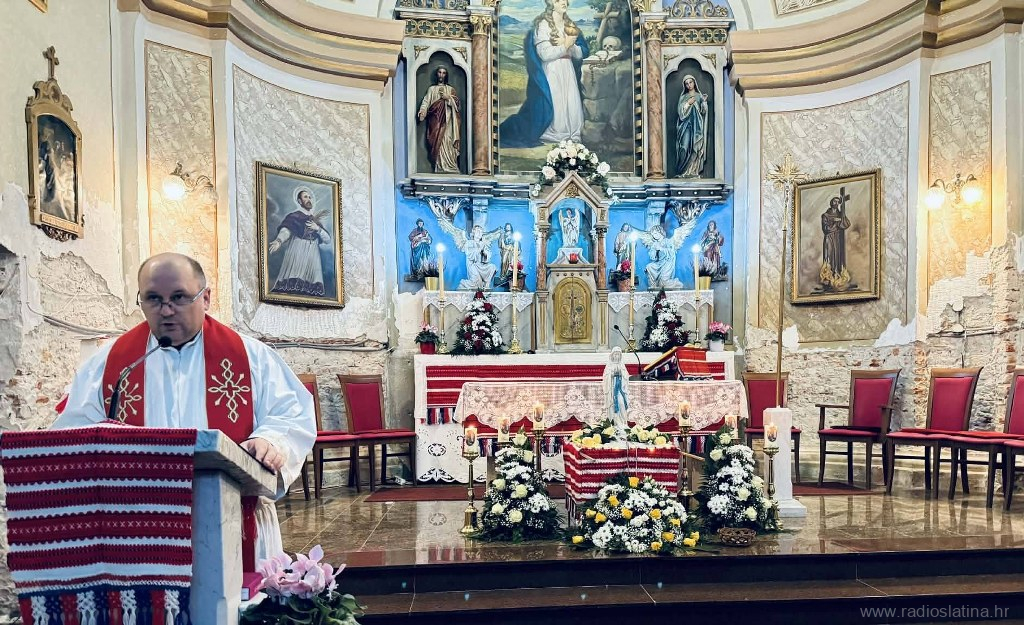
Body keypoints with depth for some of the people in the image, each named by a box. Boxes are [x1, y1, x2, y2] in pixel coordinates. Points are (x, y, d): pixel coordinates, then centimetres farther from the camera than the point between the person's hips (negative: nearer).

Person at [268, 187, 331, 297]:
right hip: (296, 257, -4)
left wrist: (318, 229, 1)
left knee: (312, 287, -12)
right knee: (293, 285, -21)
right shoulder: (293, 216, 9)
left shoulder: (316, 221, 24)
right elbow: (286, 230, -9)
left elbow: (328, 240, 19)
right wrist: (279, 241, -30)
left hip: (313, 260, 4)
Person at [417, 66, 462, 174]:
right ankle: (440, 167, -15)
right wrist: (422, 112, -13)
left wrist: (448, 97, -6)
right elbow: (426, 101, 5)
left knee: (447, 140, -16)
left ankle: (449, 166, -19)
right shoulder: (431, 89, 21)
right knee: (438, 141, -12)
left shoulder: (451, 89, 21)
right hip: (436, 118, 1)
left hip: (447, 118, 0)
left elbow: (457, 103, 9)